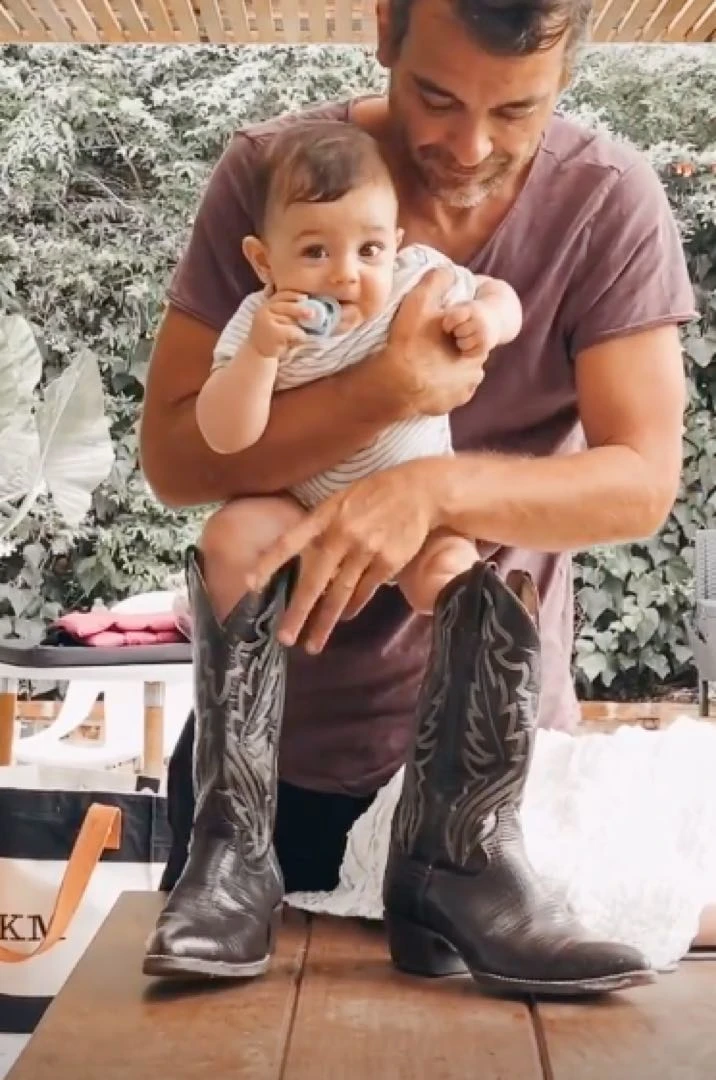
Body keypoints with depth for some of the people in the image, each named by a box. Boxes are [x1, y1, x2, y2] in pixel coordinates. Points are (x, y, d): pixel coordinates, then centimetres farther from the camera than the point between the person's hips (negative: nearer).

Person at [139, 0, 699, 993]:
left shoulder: (612, 204, -14)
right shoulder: (268, 174, -14)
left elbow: (643, 481, -19)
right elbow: (172, 453, -17)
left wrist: (433, 485, -37)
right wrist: (388, 392, -32)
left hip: (494, 726, 1)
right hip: (271, 720, 0)